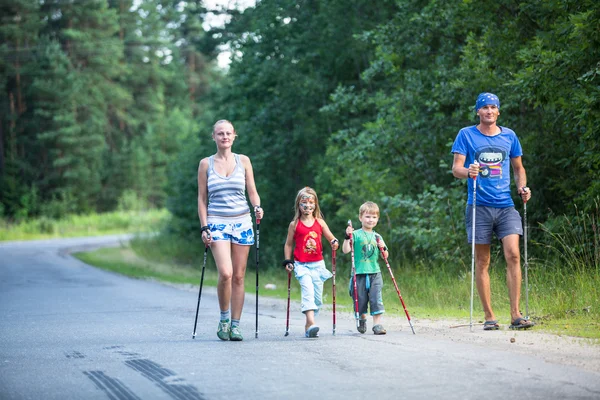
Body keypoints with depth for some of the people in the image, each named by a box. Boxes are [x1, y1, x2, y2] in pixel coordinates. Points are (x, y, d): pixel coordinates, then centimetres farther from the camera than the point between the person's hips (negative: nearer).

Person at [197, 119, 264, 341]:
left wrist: (257, 207, -11)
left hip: (242, 222, 2)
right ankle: (224, 318, 2)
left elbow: (252, 191, 10)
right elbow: (202, 198, 6)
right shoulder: (206, 164, 5)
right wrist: (204, 227, -2)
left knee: (239, 276, 1)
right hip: (217, 223, -2)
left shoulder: (243, 161, 8)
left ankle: (235, 325, 8)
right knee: (225, 273, -18)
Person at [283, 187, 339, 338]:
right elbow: (288, 244, 10)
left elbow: (331, 238, 11)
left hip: (318, 264, 3)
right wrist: (288, 262, 4)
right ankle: (311, 322, -35)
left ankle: (308, 325, 18)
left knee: (317, 296, 4)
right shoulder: (294, 225, 2)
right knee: (308, 290, -23)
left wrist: (334, 242, -11)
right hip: (301, 265, -3)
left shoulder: (320, 222, 7)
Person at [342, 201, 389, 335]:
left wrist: (383, 249, -4)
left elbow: (385, 256, 16)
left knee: (376, 298, -8)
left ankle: (377, 324, -7)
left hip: (375, 273, 2)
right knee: (361, 300, 6)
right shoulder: (356, 234, 0)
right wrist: (347, 237, -20)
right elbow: (345, 250, -9)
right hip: (359, 273, -2)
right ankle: (362, 319, 31)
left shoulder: (377, 237, 11)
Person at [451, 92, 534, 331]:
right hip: (479, 205, -2)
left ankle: (515, 315, -10)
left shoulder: (509, 136, 12)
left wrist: (522, 187, 3)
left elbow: (518, 168, 22)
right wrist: (468, 172, -23)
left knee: (513, 255, -12)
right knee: (482, 262, 1)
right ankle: (489, 317, 7)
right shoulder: (466, 135, 5)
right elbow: (456, 168, -1)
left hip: (506, 206, 2)